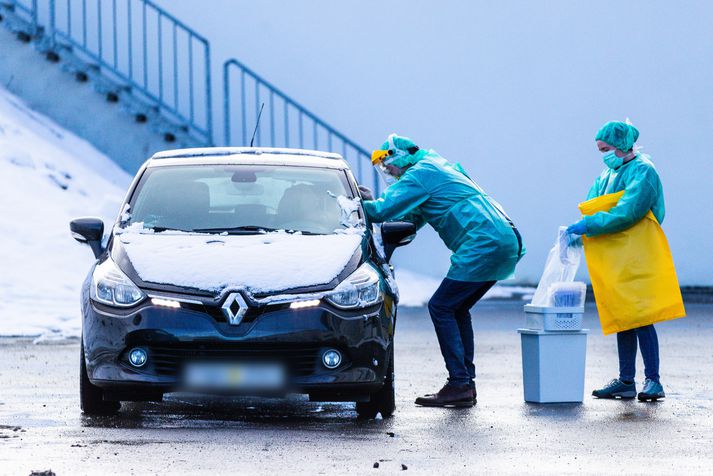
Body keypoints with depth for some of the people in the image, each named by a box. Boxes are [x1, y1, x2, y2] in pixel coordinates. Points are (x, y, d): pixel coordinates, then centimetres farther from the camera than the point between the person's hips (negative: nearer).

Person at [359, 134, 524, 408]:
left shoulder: (420, 174, -3)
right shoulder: (438, 168, 28)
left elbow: (384, 211, -11)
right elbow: (410, 220, 31)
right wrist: (372, 202, 21)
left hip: (482, 246, -10)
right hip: (508, 242, 10)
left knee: (441, 308, -6)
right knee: (457, 310, 17)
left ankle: (459, 385, -11)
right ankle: (466, 384, 15)